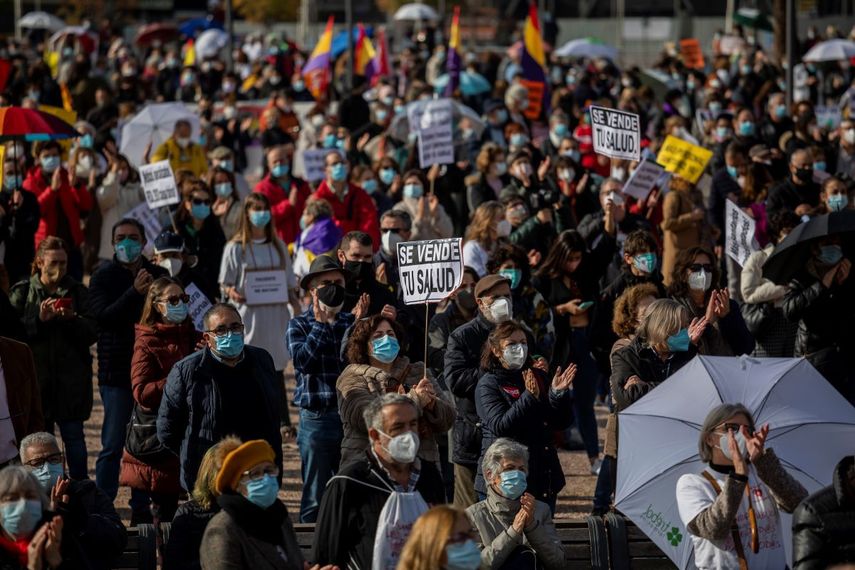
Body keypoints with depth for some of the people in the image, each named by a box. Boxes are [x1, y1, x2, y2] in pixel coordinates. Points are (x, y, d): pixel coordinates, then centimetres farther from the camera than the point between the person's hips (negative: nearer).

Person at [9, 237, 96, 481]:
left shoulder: (78, 292, 5)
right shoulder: (22, 292, 4)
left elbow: (91, 335, 0)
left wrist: (72, 319, -18)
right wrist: (38, 319, -17)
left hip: (72, 379, 0)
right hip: (35, 376, 0)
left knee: (73, 434, 0)